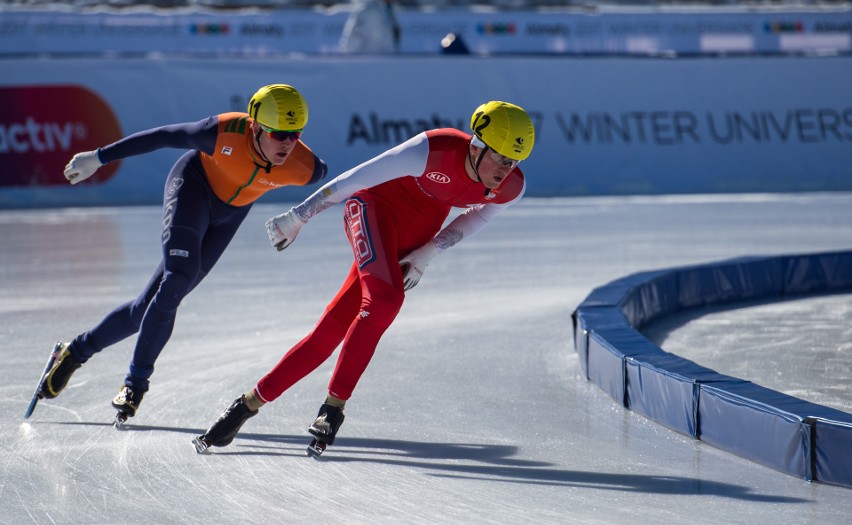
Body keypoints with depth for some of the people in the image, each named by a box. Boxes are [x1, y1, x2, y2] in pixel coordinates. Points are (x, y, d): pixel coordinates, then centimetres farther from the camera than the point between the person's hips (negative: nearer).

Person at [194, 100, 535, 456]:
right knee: (386, 298, -33)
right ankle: (334, 404, -21)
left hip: (410, 245, 4)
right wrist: (298, 217, -14)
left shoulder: (510, 189, -16)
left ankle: (249, 403, 3)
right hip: (376, 206, -4)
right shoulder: (435, 150, -31)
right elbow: (361, 177, -21)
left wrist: (426, 255, -3)